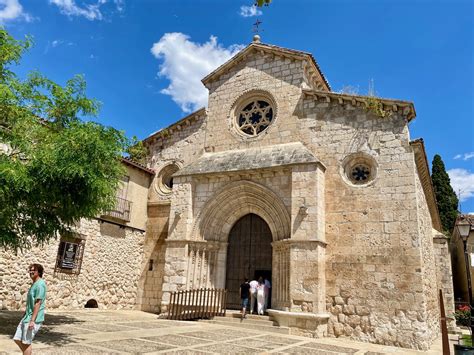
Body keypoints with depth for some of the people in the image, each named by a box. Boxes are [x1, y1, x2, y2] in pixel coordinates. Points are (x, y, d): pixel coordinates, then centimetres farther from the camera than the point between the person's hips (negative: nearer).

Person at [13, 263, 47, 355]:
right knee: (17, 339, 12)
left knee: (26, 342, 0)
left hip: (33, 319, -9)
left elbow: (38, 304, -21)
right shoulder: (34, 284, 14)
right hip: (27, 317, 9)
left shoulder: (40, 284, -17)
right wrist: (25, 316, 22)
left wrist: (32, 320, -23)